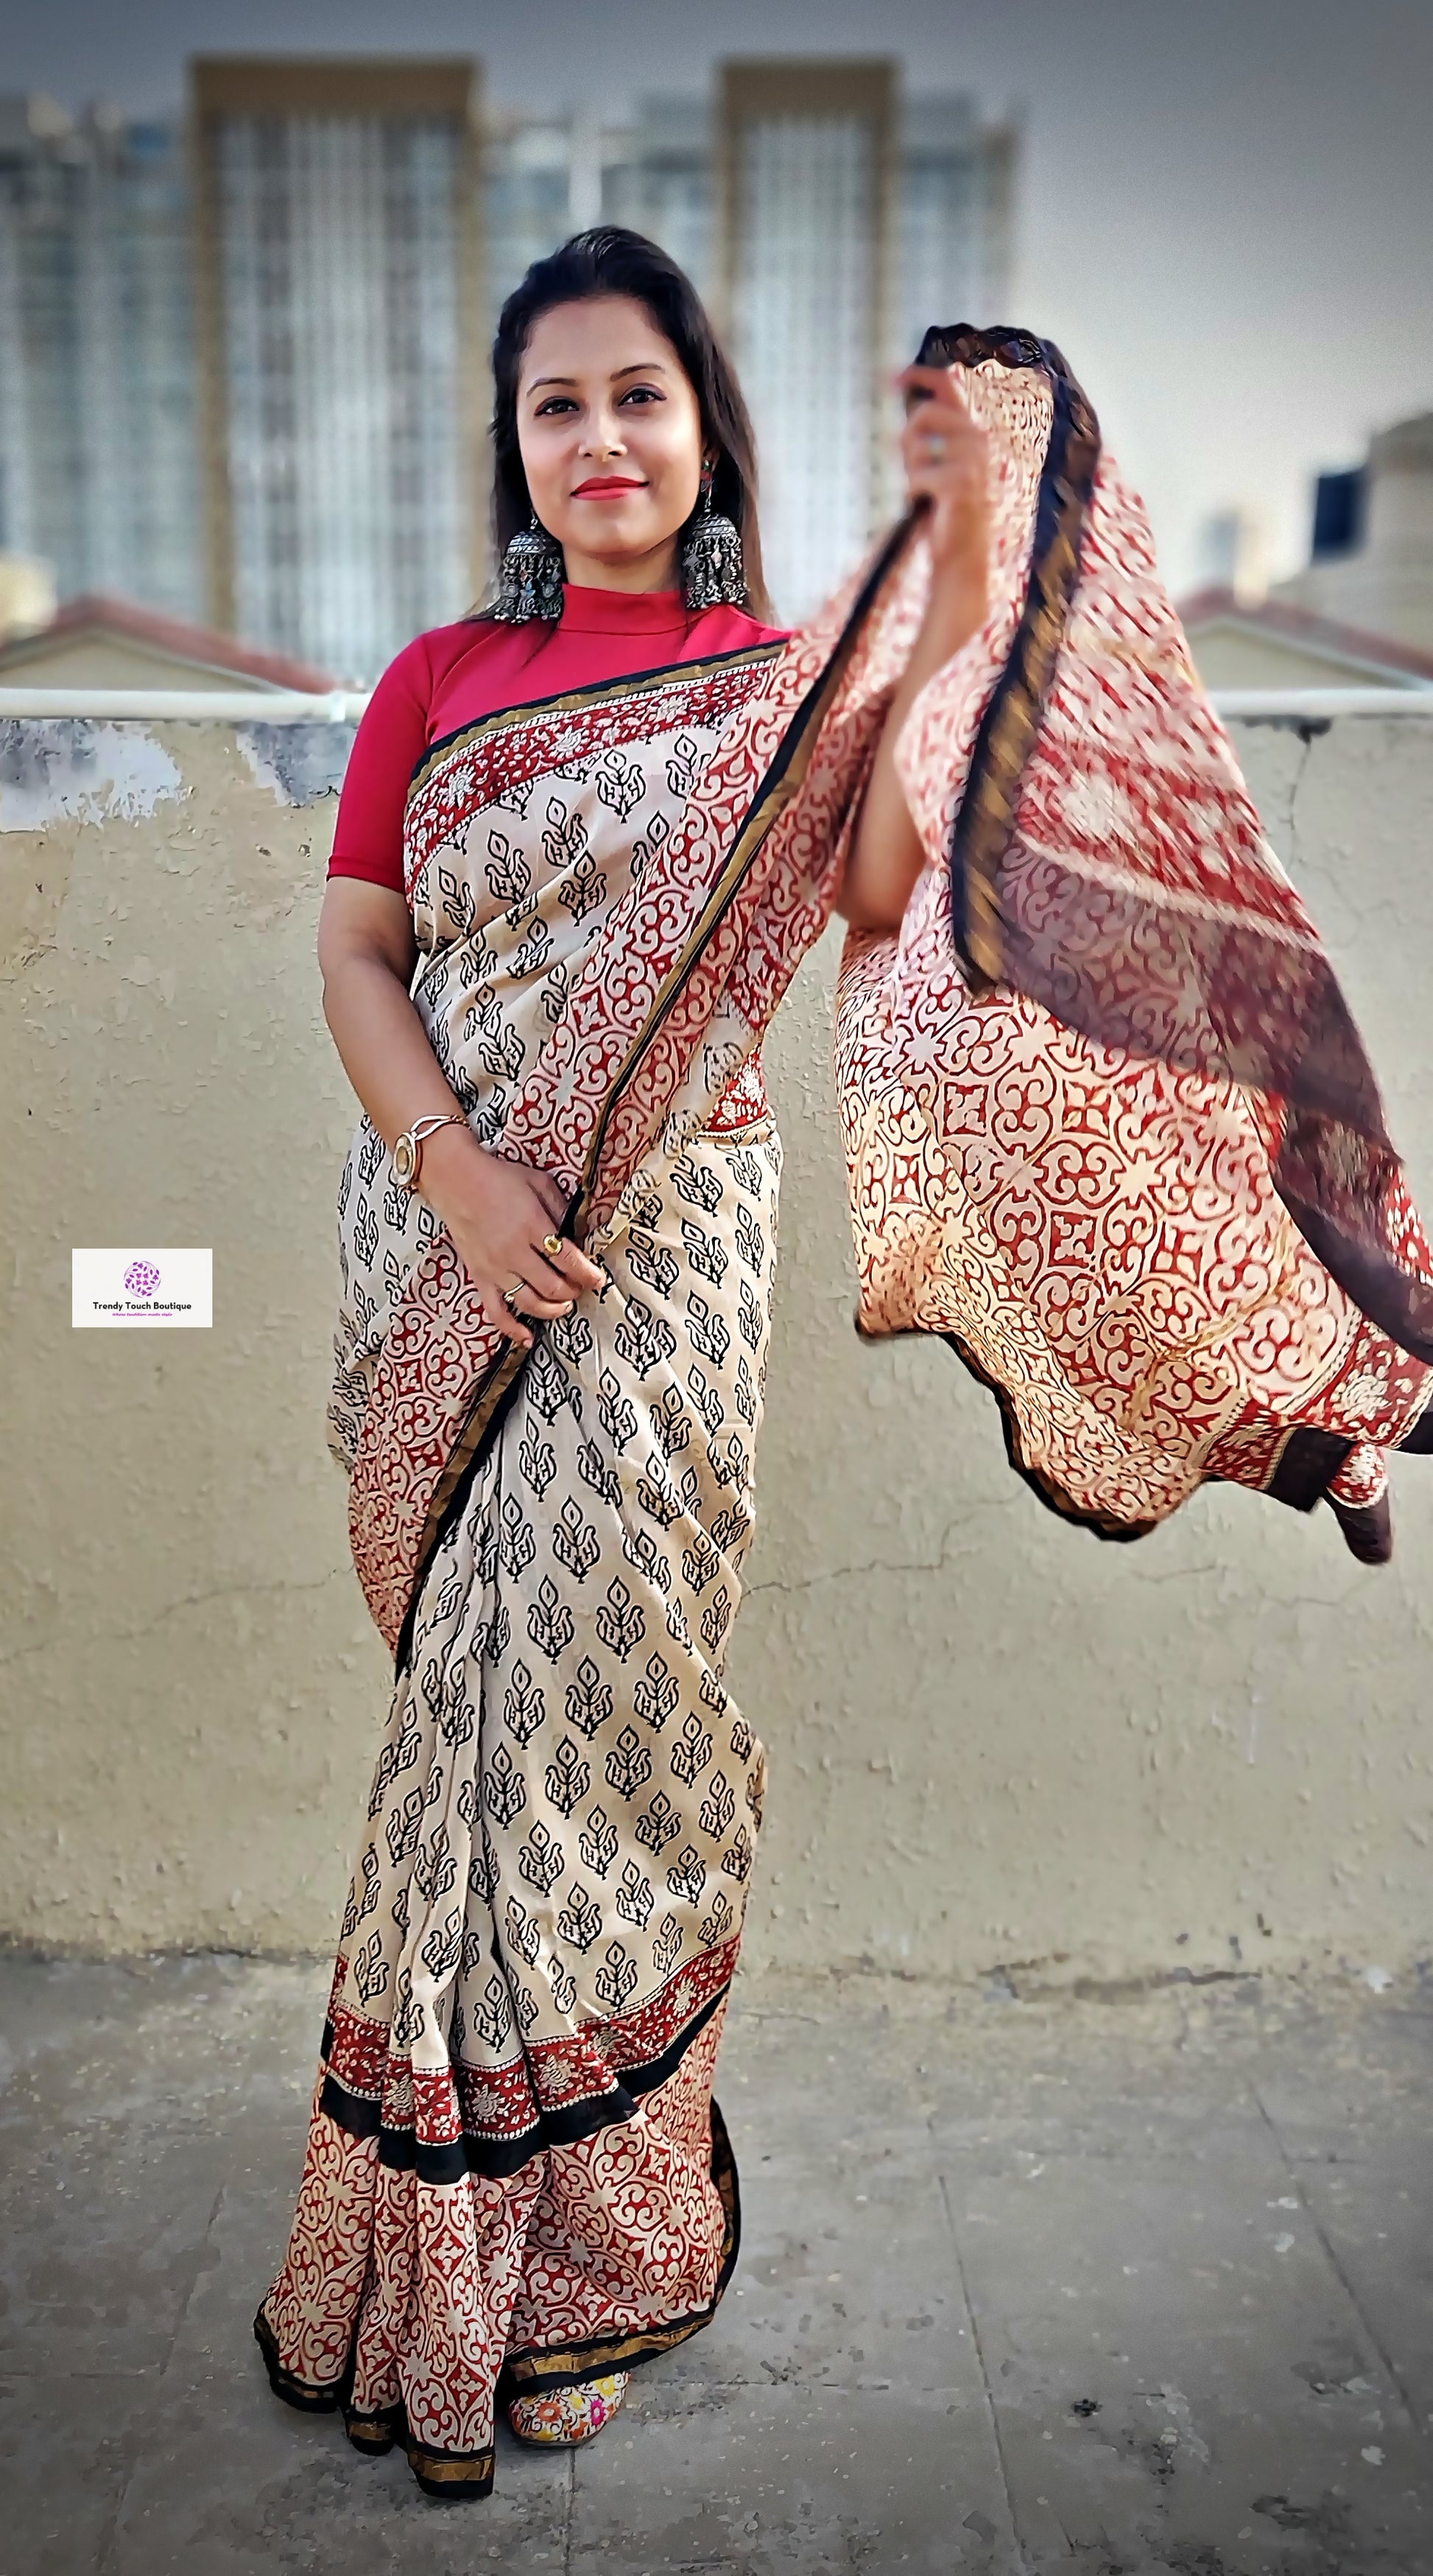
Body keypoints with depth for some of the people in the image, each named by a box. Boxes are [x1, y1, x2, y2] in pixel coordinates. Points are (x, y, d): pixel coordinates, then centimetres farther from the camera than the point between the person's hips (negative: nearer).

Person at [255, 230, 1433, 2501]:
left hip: (664, 1243, -2)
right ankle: (492, 2250, 27)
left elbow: (889, 897, -13)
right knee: (494, 1689, 7)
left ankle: (541, 2264, 17)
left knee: (571, 1687, -3)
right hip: (443, 1238, 2)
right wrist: (459, 1173, -11)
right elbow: (354, 956, 5)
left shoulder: (789, 672, 6)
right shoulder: (437, 678, 11)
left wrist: (960, 591, -19)